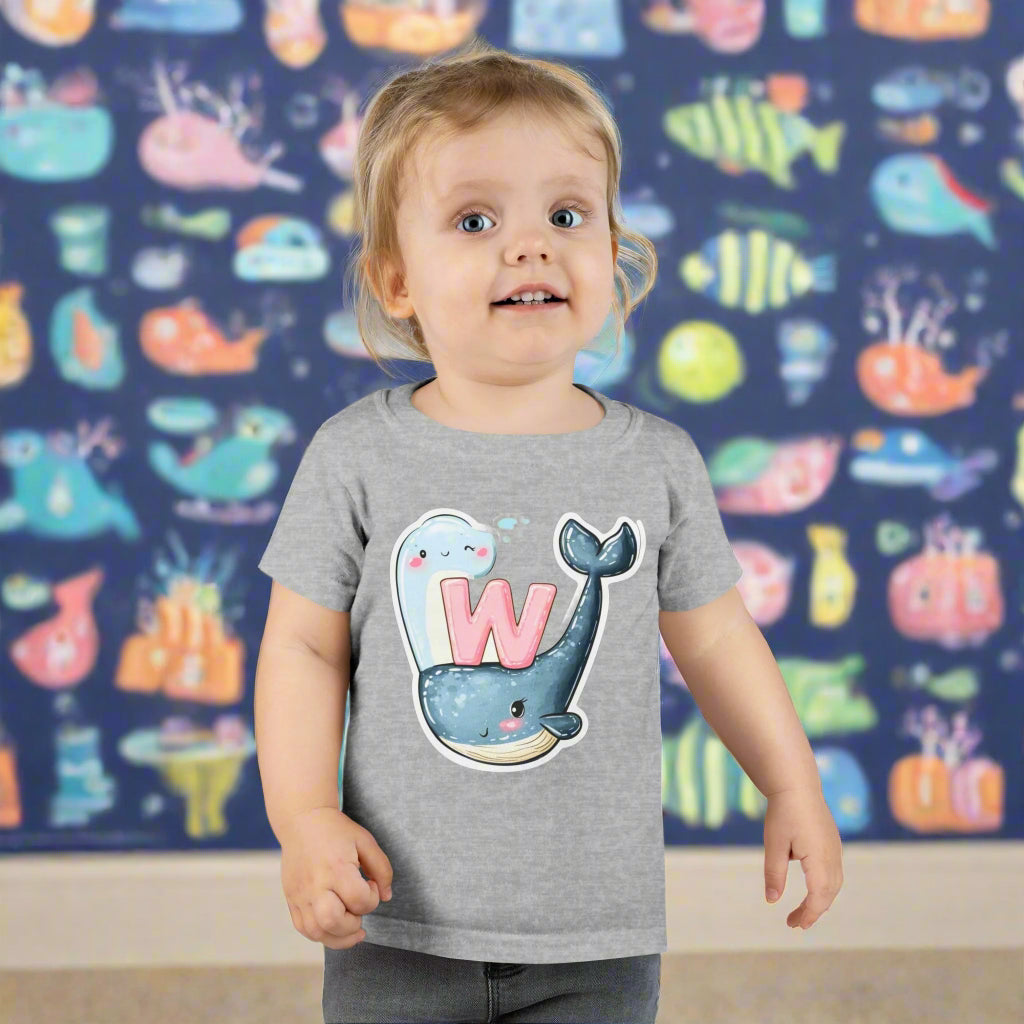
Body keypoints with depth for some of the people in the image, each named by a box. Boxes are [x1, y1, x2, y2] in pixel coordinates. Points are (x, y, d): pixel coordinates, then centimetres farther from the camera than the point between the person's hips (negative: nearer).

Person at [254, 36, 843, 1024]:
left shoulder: (656, 460, 0)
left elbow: (712, 637, 10)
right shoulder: (359, 454, -5)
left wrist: (793, 789, 12)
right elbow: (306, 648, -3)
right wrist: (303, 818, -13)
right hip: (400, 920, -1)